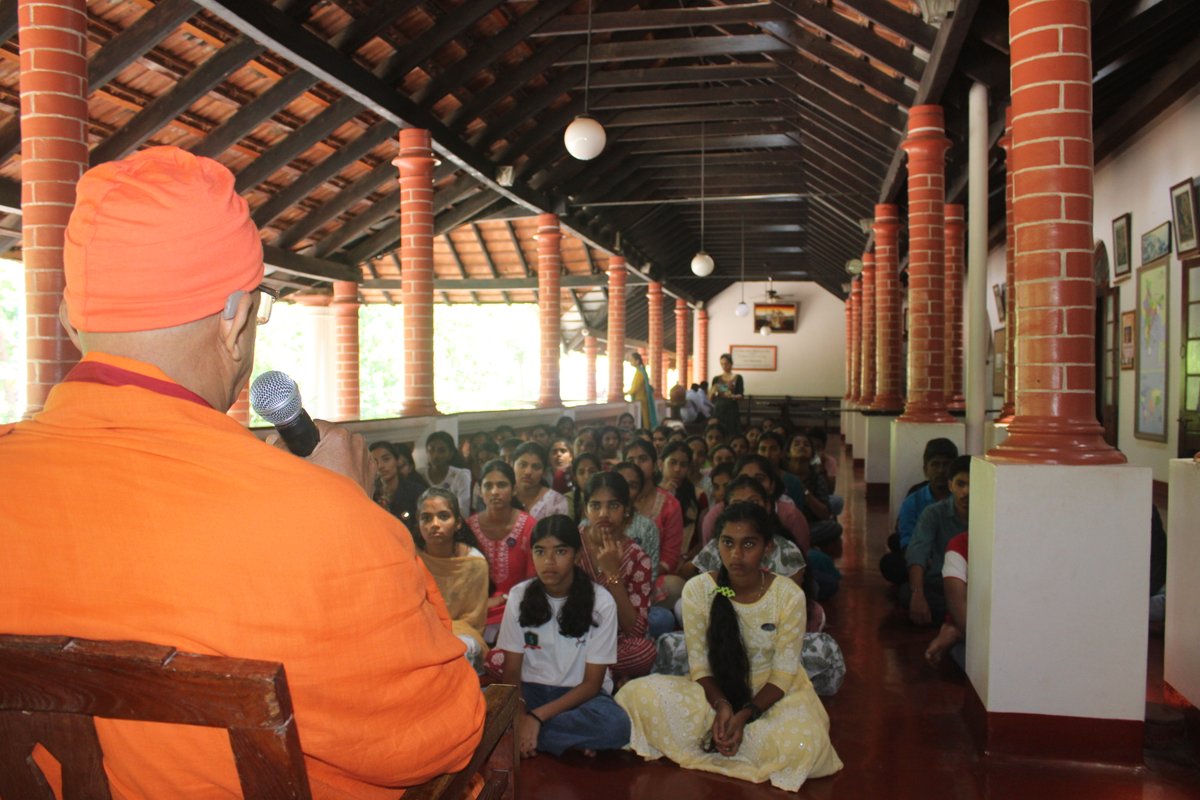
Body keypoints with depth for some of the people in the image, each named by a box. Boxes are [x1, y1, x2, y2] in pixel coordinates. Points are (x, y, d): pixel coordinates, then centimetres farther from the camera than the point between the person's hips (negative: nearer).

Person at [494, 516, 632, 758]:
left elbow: (592, 683, -10)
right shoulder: (519, 596, -4)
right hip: (531, 690, 2)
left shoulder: (600, 602, -12)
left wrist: (536, 716, -22)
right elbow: (511, 670, -4)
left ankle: (528, 737, -17)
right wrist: (520, 717, -24)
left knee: (615, 725, -35)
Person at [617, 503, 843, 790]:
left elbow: (783, 675, -13)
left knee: (802, 744, -36)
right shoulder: (697, 589, -13)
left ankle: (710, 747, -11)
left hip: (771, 695, 0)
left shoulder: (789, 595, -16)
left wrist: (745, 715, -27)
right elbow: (699, 664, -8)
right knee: (640, 693, -26)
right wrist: (721, 705, -27)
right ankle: (722, 739, -8)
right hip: (716, 691, 1)